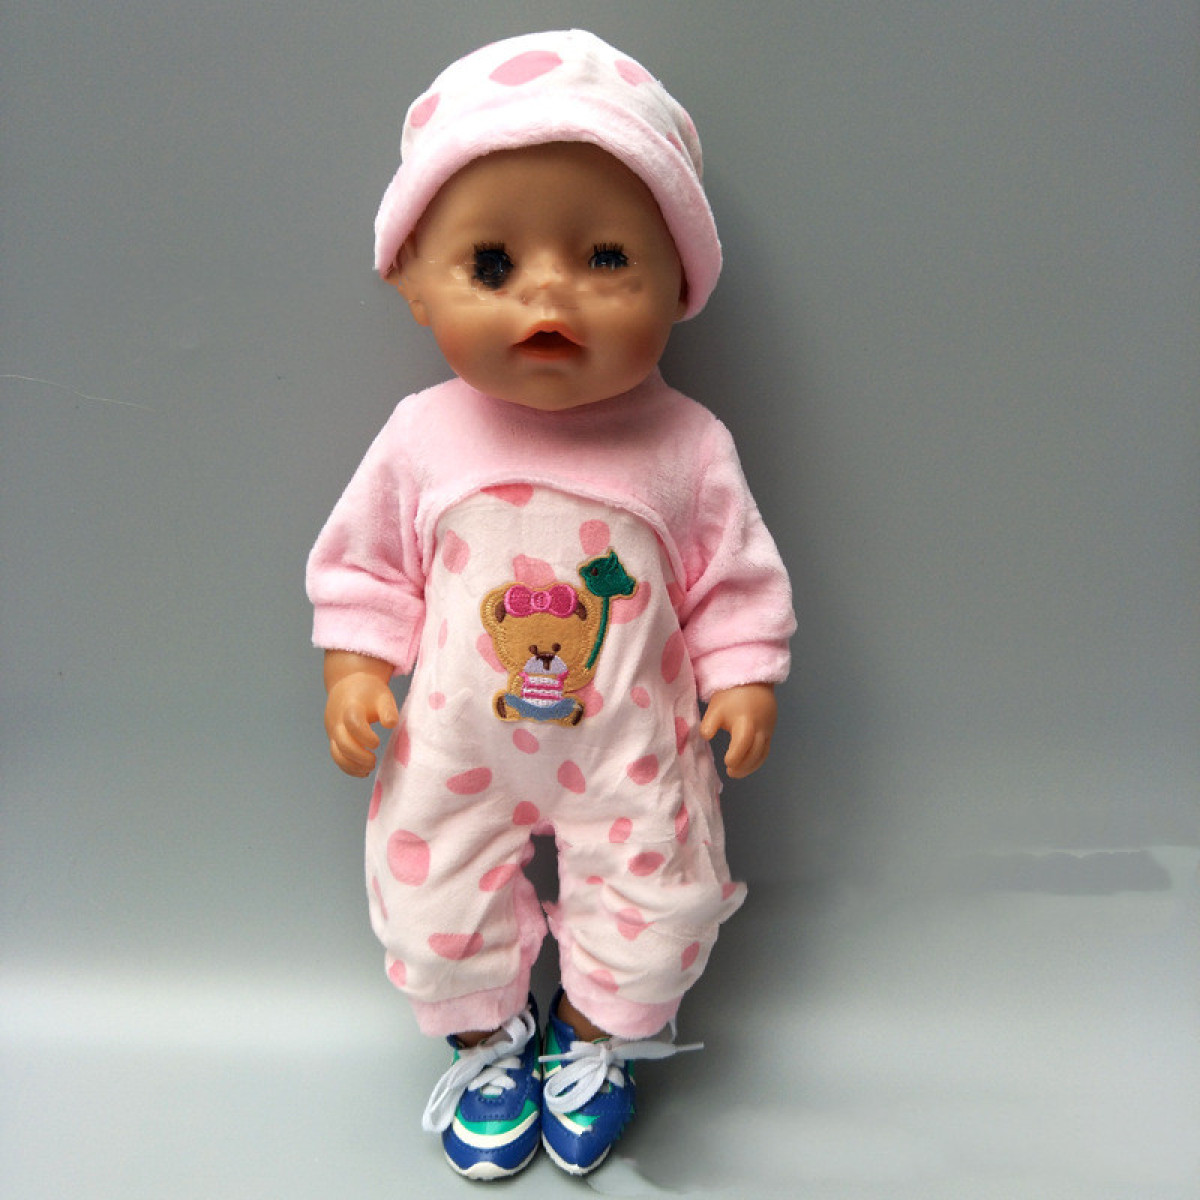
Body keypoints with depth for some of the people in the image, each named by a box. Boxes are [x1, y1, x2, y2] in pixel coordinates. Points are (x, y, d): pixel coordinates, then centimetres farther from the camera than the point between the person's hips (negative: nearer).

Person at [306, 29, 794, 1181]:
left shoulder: (685, 447, -15)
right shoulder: (421, 440, -13)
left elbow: (737, 581, -5)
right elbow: (364, 562, 0)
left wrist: (744, 679, -12)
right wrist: (353, 669, -7)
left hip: (630, 751, 0)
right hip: (456, 749, 1)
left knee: (652, 905, 11)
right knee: (431, 896, 14)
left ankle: (590, 1037, 46)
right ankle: (487, 1039, 47)